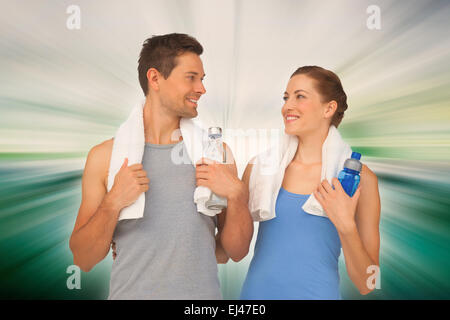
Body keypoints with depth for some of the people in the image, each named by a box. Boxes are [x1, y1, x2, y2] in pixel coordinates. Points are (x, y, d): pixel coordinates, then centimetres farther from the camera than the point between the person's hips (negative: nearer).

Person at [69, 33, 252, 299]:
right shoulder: (105, 156, -7)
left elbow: (236, 252, -2)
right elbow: (83, 260, -5)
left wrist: (236, 195, -17)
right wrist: (113, 203, -19)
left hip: (203, 291, 1)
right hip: (131, 291, 0)